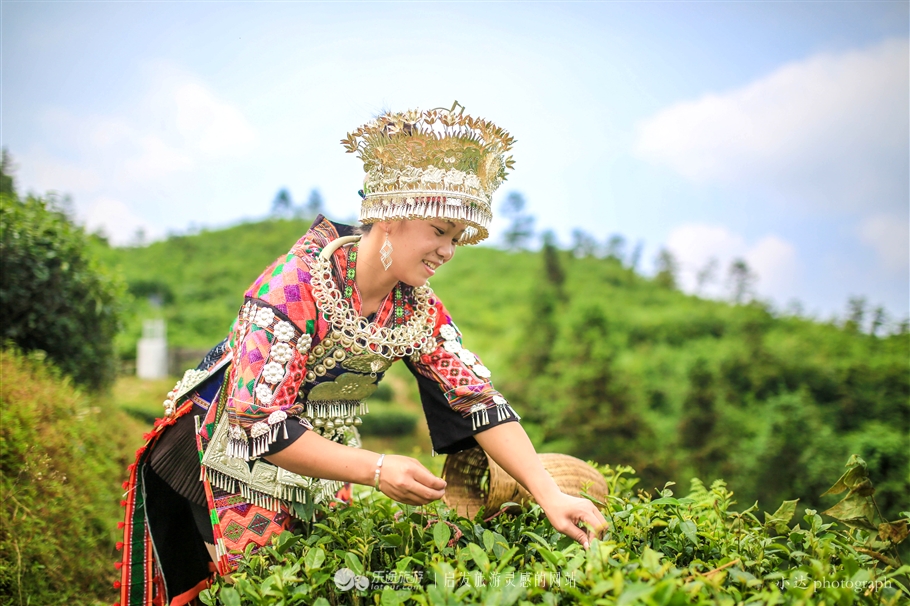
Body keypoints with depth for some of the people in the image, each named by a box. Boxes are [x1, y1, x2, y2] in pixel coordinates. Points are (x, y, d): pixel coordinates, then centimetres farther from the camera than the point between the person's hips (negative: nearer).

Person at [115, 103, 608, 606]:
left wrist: (550, 496, -21)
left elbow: (480, 400, -11)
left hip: (321, 481, 6)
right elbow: (261, 424, -31)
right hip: (239, 473, -5)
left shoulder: (417, 308, -8)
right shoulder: (294, 285, -28)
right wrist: (378, 470, -37)